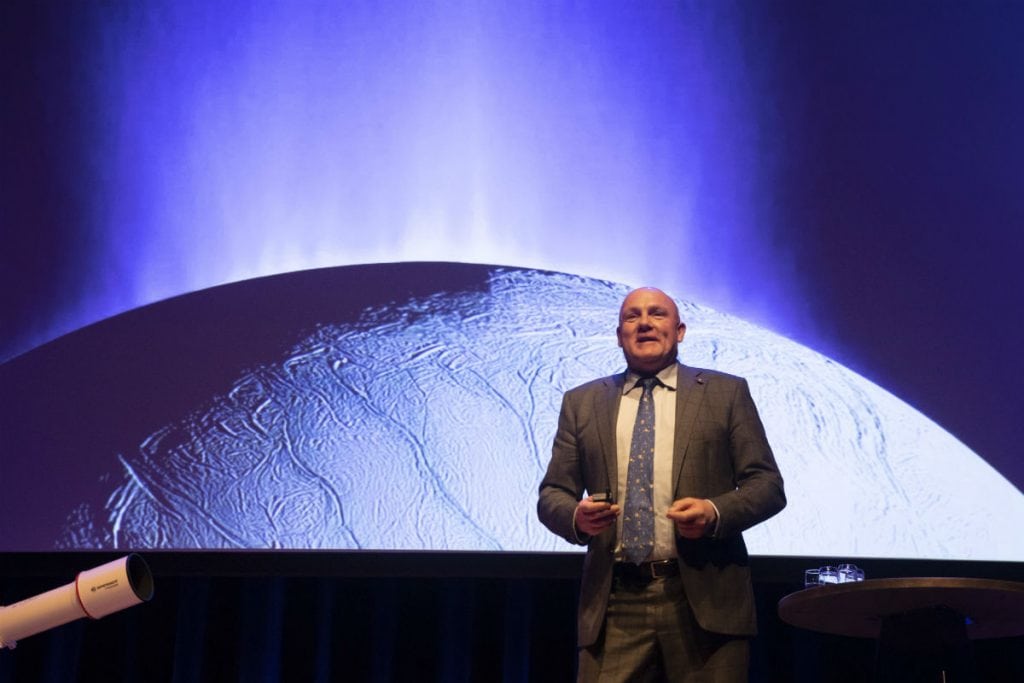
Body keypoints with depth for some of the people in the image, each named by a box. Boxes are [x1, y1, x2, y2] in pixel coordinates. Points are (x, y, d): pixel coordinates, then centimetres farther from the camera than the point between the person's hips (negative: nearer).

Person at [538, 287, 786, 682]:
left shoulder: (726, 393, 9)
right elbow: (552, 494, 12)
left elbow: (767, 485, 5)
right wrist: (576, 516, -12)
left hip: (705, 600, -1)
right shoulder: (581, 403, 14)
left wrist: (716, 513, -14)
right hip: (615, 605, 1)